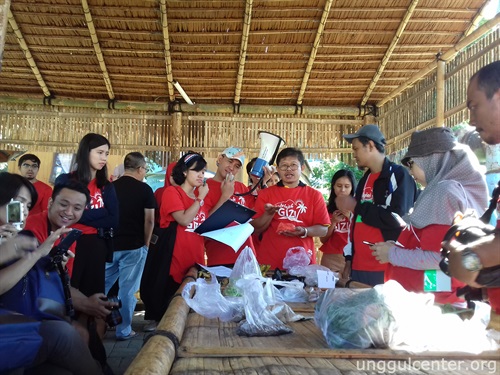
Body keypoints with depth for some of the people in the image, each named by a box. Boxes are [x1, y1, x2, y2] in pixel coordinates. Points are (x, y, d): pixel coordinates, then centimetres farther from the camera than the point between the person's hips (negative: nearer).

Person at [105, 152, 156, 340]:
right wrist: (146, 243, 5)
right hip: (134, 246, -4)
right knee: (127, 290, 5)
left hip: (110, 244, 4)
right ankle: (124, 330, 13)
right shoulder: (145, 189, -6)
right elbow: (149, 220, -8)